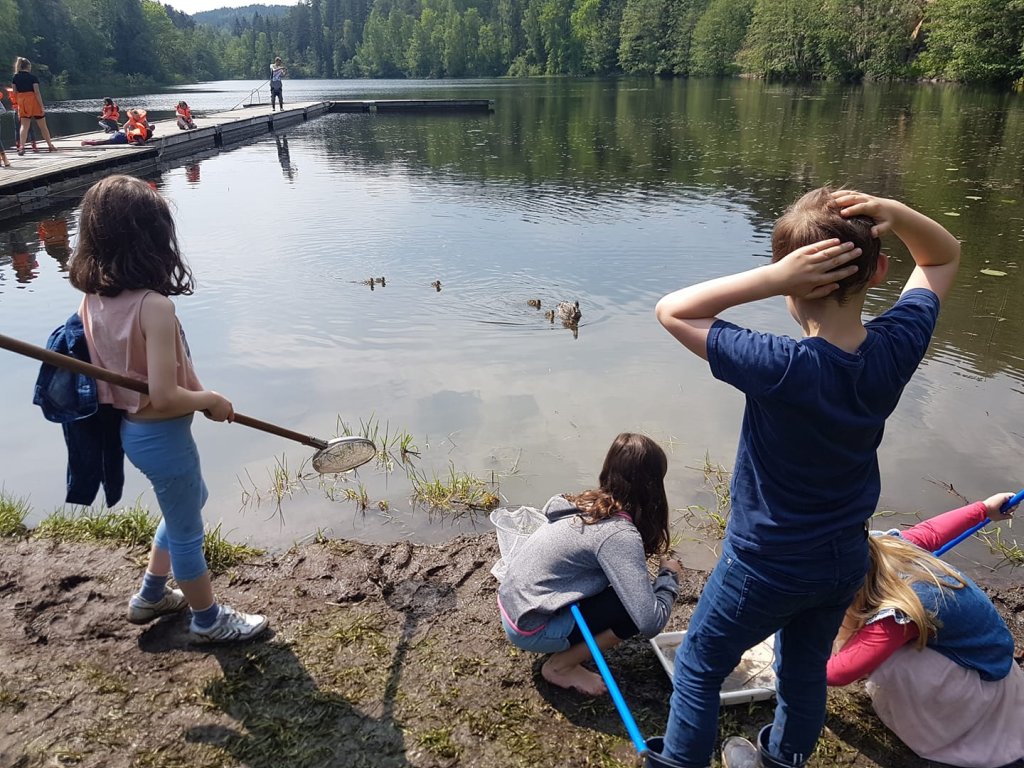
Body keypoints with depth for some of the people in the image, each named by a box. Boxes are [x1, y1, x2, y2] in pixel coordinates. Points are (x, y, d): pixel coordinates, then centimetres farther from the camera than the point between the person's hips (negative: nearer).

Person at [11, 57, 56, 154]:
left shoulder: (15, 78, 4)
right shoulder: (33, 77, -8)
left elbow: (15, 92, 6)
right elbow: (37, 92, -14)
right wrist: (42, 107, -12)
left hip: (22, 102, 3)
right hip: (34, 102, -3)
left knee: (24, 126, 0)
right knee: (43, 126, 10)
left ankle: (21, 146, -16)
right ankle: (50, 146, 20)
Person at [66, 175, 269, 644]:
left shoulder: (92, 300, -3)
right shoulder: (154, 306, -28)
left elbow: (105, 369, 6)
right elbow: (165, 397, -29)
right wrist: (212, 400, -12)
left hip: (129, 428, 8)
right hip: (162, 436, -8)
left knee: (190, 501, 31)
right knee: (187, 532, 13)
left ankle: (151, 596, 46)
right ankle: (209, 620, 35)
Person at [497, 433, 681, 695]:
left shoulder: (590, 503, 1)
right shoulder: (620, 534, -24)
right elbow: (650, 622, -27)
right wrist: (669, 575, -10)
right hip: (531, 629, -8)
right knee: (638, 609, -12)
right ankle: (561, 666, 1)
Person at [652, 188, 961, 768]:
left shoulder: (782, 368, -34)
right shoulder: (898, 347, -18)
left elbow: (672, 311, -26)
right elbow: (945, 256, 1)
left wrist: (773, 277, -35)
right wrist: (892, 213, -19)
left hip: (766, 564, -6)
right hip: (846, 560, 6)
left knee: (699, 667, 19)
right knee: (806, 671, 29)